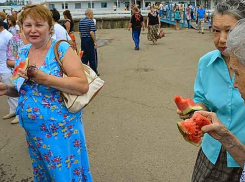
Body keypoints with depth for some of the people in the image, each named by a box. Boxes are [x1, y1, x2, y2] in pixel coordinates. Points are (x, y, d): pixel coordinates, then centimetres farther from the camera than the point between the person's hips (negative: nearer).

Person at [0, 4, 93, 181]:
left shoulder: (61, 49, -14)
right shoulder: (23, 53, 4)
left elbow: (83, 86, -24)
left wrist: (42, 77, -29)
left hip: (61, 131, -6)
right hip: (32, 132, 6)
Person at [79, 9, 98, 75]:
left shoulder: (81, 21, 10)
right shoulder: (91, 21, -13)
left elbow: (80, 32, 13)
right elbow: (91, 32, -20)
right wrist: (95, 42, -15)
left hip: (83, 40, 7)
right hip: (90, 40, -7)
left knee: (84, 57, 11)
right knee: (93, 57, 4)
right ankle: (94, 72, 11)